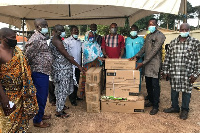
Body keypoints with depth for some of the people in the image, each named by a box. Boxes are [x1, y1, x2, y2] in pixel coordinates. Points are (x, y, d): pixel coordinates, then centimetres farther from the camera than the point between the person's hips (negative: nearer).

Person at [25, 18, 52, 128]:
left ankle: (40, 114, 38)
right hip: (39, 72, -10)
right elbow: (27, 55, -21)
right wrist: (29, 68, -10)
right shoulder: (36, 39, -19)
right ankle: (37, 121, 19)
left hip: (44, 71, 10)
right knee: (40, 97, 2)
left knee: (43, 95, 20)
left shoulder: (42, 37, 13)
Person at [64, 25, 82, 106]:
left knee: (77, 82, 13)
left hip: (78, 65, 6)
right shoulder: (67, 41, -4)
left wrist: (81, 63, 14)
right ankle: (72, 99, 10)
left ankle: (75, 96, 28)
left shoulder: (80, 41, 14)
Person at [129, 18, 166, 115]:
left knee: (155, 85, -2)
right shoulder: (148, 35, 17)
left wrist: (143, 63, -19)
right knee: (148, 84, 15)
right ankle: (151, 101, 31)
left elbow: (154, 51, -17)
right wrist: (136, 56, 3)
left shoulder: (160, 35, -10)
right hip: (147, 64, 8)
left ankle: (155, 106, 8)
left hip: (155, 64, -8)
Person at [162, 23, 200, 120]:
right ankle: (175, 107, 34)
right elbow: (167, 57, 8)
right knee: (174, 90, 14)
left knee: (186, 91, 9)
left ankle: (185, 110, 29)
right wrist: (165, 70, 5)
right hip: (174, 73, 3)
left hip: (187, 74, -3)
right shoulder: (173, 43, 6)